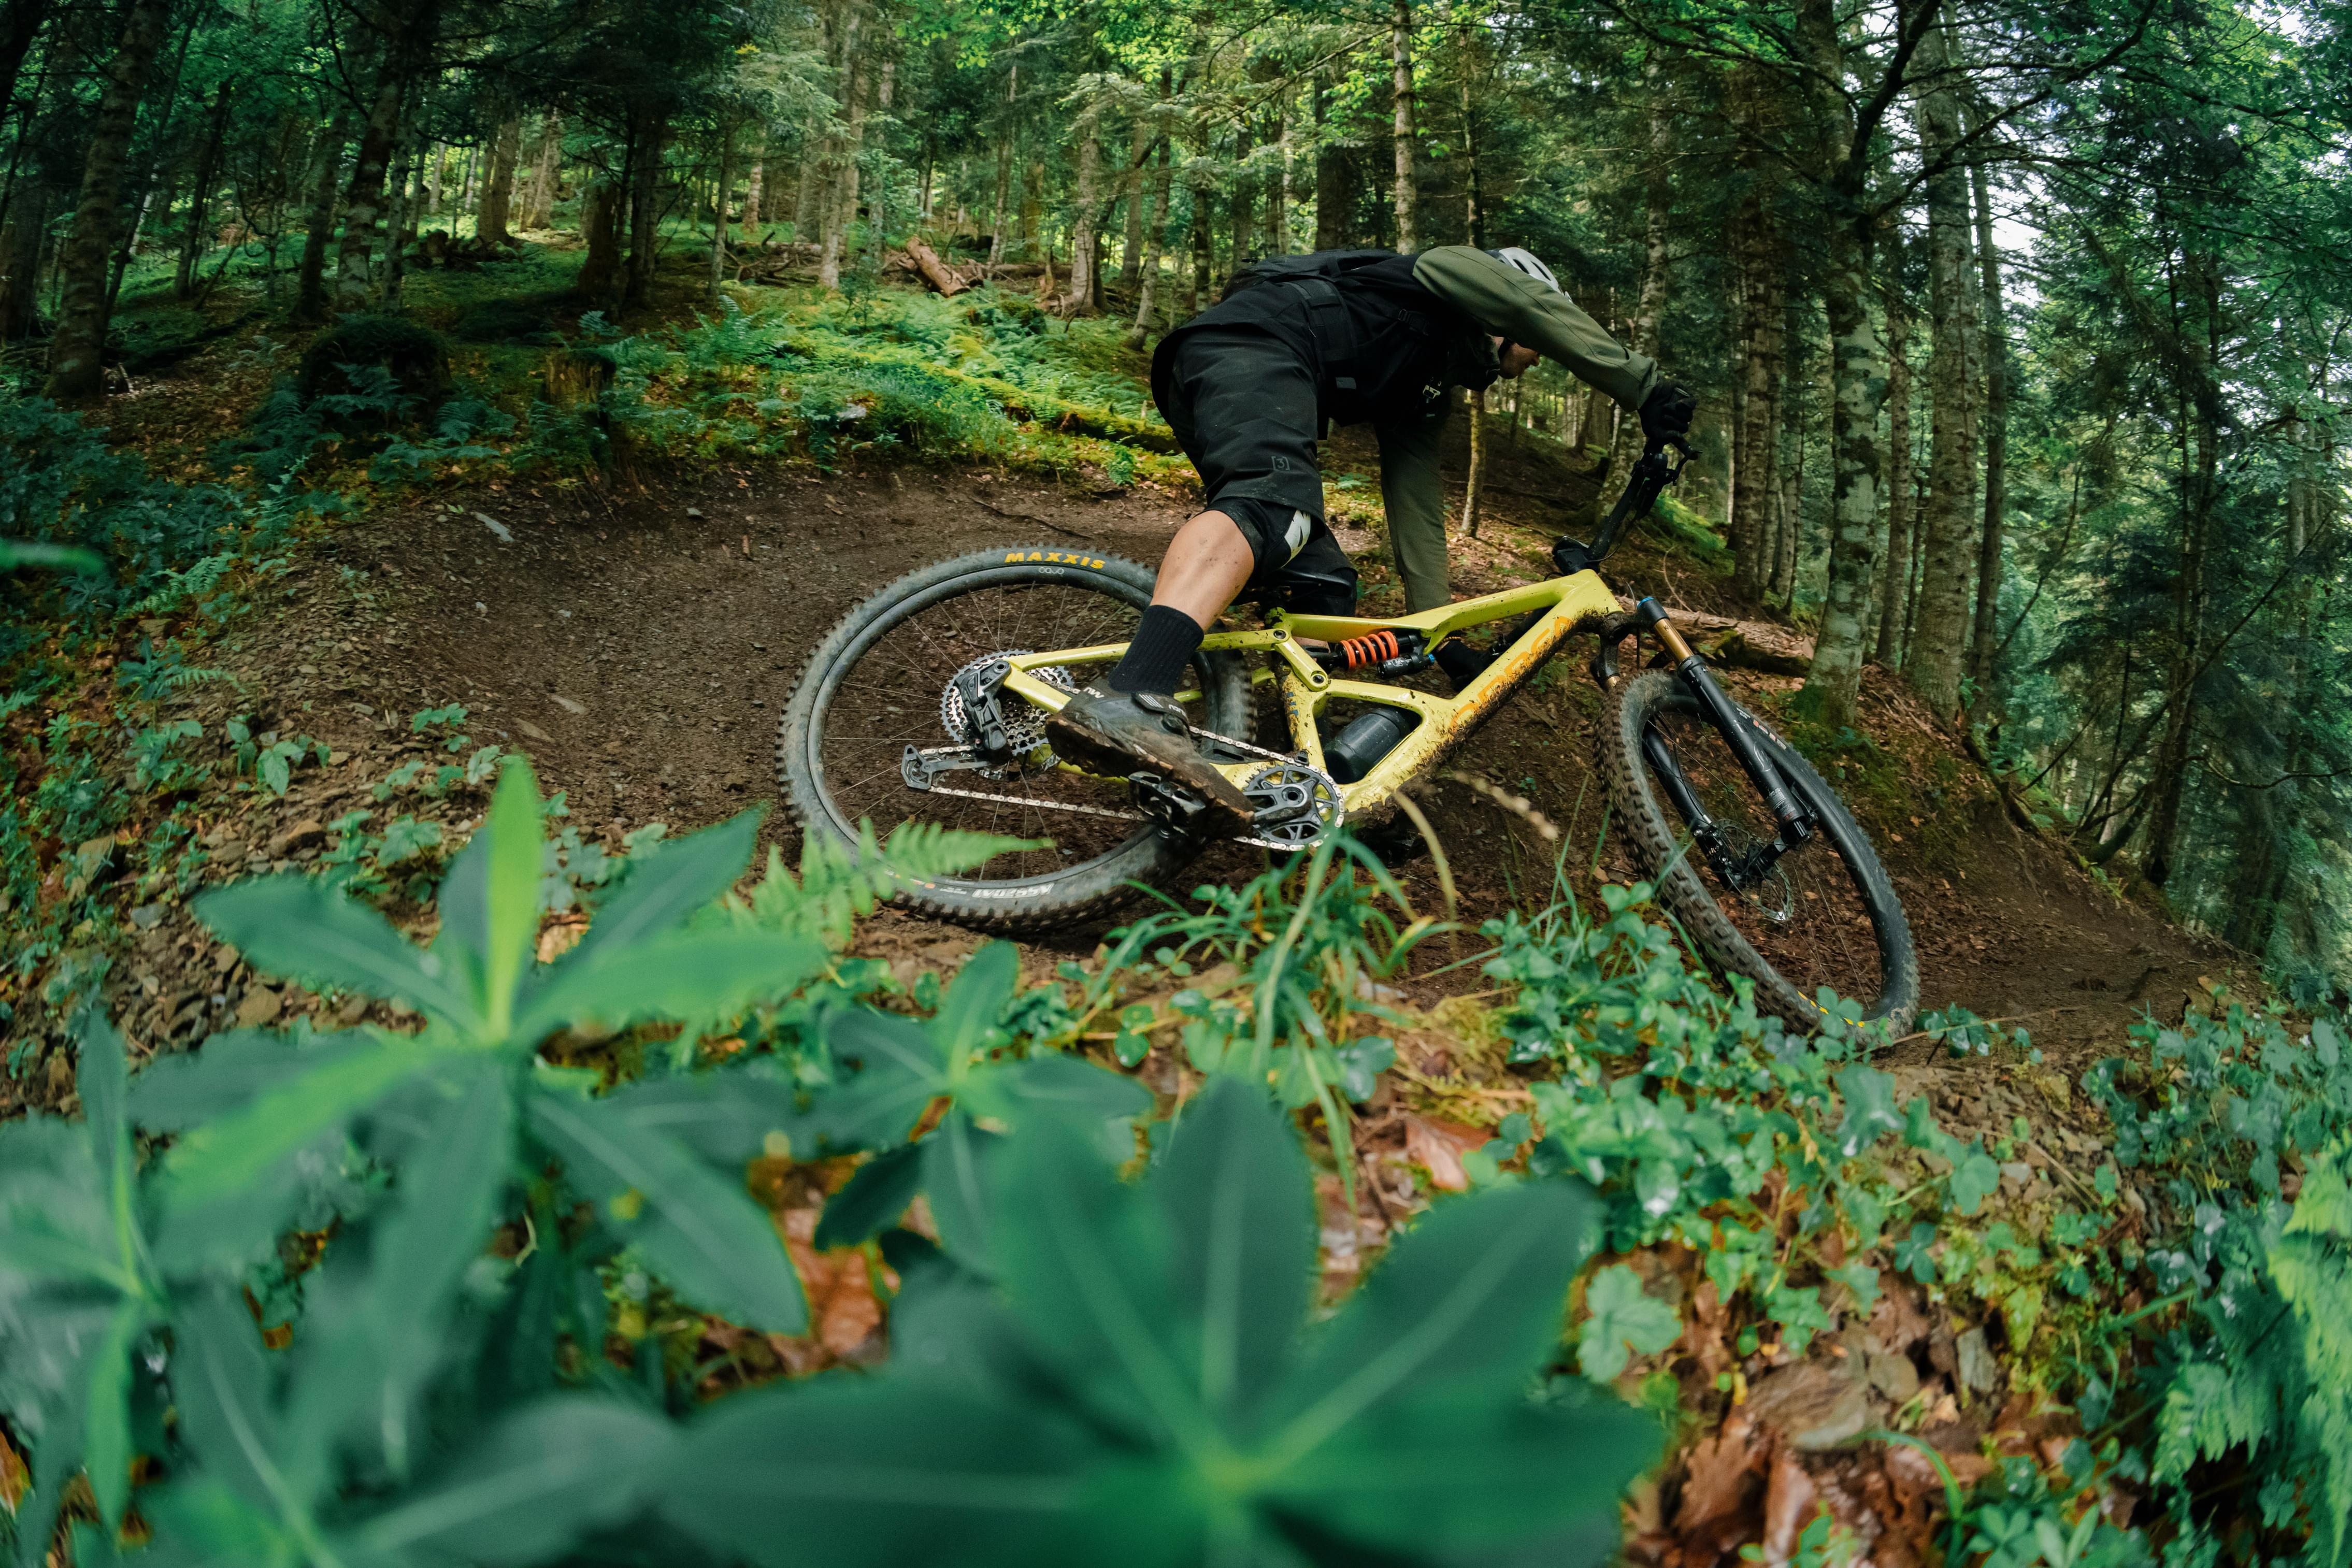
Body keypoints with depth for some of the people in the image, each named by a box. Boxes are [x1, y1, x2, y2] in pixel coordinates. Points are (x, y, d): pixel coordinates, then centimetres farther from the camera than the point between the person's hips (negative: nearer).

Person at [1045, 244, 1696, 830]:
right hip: (1248, 343, -11)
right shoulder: (1455, 272, 16)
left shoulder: (1431, 391, 34)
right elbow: (1545, 314, -2)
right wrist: (1646, 388, 3)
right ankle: (1130, 704, -63)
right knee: (1274, 504, -37)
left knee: (1326, 585, 3)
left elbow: (1416, 508, 30)